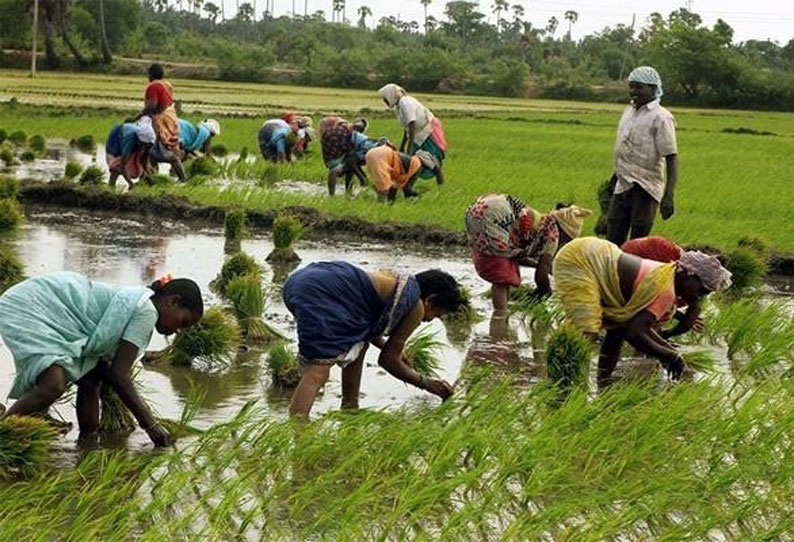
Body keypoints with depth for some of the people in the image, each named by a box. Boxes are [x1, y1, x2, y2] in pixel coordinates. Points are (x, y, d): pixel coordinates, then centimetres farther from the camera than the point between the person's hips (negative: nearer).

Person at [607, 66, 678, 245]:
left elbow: (671, 158, -15)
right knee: (613, 242, 7)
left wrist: (669, 196, -23)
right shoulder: (629, 111, 14)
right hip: (622, 186, 8)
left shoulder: (660, 118, -10)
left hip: (645, 189, -7)